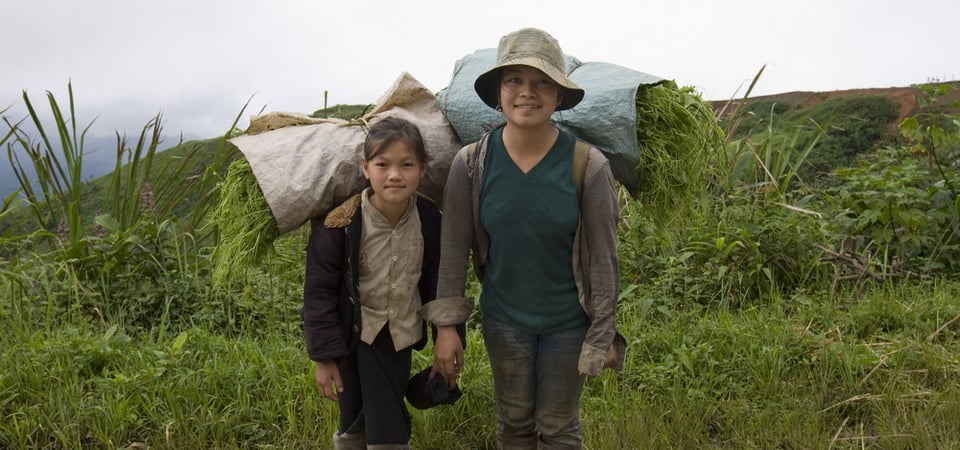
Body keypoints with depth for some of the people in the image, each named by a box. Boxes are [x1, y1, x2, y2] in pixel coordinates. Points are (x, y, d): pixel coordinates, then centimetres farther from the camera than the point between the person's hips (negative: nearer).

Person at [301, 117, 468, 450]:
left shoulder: (429, 219, -13)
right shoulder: (340, 224, -22)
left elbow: (438, 280, 2)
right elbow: (319, 291, -14)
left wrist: (446, 327, -6)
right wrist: (324, 357, -12)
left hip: (399, 334, 2)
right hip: (350, 334, -2)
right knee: (355, 422, 11)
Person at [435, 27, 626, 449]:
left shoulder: (588, 166, -18)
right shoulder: (470, 163, -14)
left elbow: (603, 258, -11)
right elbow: (453, 248, -6)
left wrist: (603, 334, -7)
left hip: (568, 323, -1)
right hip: (503, 319, 2)